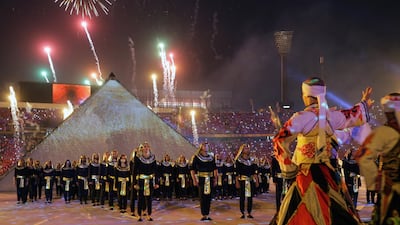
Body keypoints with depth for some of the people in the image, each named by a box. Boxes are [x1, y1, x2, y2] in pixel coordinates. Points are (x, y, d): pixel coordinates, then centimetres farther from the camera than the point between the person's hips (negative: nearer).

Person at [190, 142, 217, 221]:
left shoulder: (211, 157, 10)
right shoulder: (196, 157, -3)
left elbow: (215, 169, 15)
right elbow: (192, 169, -5)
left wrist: (215, 179, 10)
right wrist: (194, 180, -10)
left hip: (210, 179, 4)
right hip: (201, 179, -4)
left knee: (209, 197, 7)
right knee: (202, 197, -1)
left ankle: (207, 214, 15)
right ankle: (204, 215, 6)